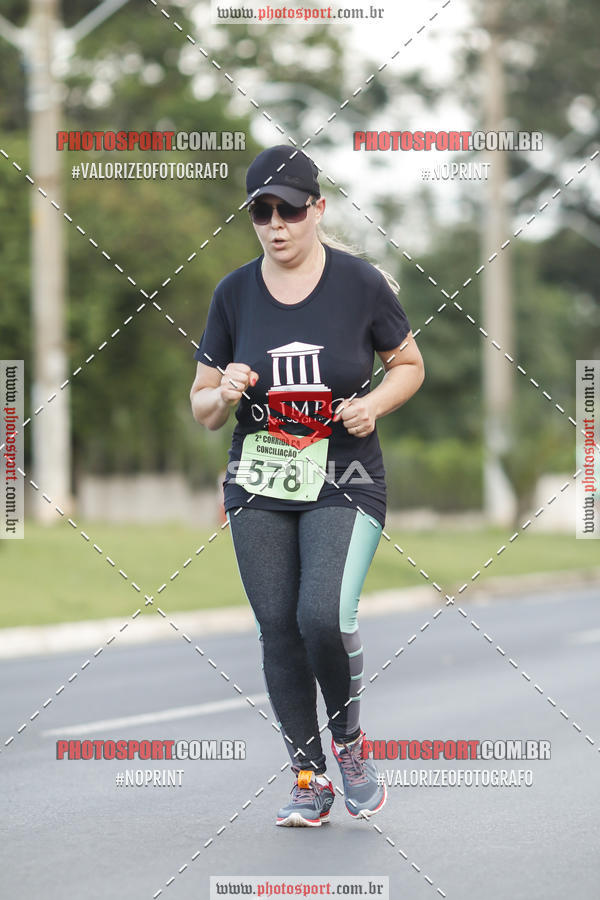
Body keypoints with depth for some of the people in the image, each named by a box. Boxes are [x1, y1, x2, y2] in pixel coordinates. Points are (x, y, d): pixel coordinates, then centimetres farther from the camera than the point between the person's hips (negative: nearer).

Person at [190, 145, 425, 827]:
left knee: (324, 616, -20)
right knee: (278, 631, 2)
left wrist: (373, 404, -11)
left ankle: (348, 738, 8)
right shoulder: (234, 293, 0)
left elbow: (409, 365, 9)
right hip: (258, 485, 3)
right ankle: (310, 780, 16)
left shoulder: (361, 283, -6)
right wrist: (225, 395, -16)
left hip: (344, 483, -3)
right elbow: (201, 408, 7)